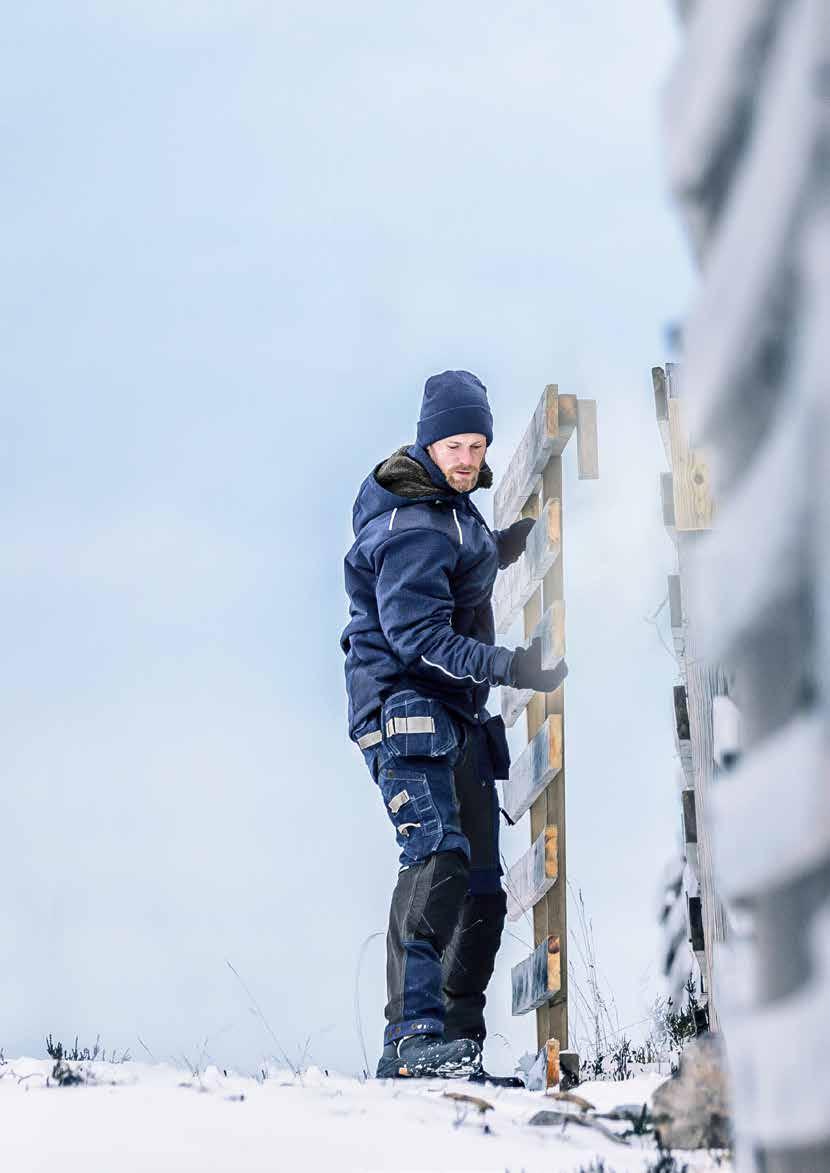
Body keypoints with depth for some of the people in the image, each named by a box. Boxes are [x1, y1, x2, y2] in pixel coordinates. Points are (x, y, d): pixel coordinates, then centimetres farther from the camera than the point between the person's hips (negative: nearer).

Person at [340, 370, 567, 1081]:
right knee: (439, 855, -26)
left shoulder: (450, 508, 16)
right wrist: (509, 667, -29)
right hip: (406, 708, -10)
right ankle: (415, 1036, -31)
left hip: (459, 716, 10)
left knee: (482, 885, 8)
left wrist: (505, 546, 21)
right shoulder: (413, 526, -15)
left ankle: (458, 1040, 13)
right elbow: (416, 633, -24)